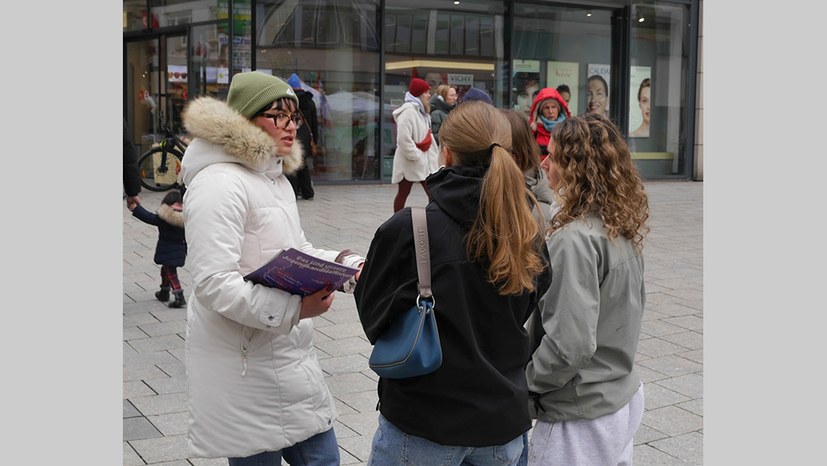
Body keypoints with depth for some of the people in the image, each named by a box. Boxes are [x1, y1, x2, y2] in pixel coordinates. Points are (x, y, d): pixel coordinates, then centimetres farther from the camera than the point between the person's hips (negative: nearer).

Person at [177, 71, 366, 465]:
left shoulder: (277, 180, 14)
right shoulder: (220, 184, -19)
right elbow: (214, 283, -25)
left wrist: (350, 266, 4)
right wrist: (293, 307, -30)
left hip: (290, 354, 10)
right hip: (246, 366, -10)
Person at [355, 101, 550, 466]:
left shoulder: (407, 230, -18)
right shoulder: (526, 234, -4)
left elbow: (374, 320, -7)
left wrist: (359, 278, 11)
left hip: (424, 423, -4)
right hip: (503, 422, 4)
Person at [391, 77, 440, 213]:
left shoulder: (421, 111, 15)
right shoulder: (409, 111, -18)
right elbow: (404, 139, -27)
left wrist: (434, 154, 12)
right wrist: (415, 156, -21)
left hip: (424, 162, 9)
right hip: (409, 162, -9)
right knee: (403, 193, 3)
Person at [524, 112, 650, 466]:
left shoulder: (574, 239, -25)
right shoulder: (624, 227, 1)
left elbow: (571, 344, -28)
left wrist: (527, 381, -13)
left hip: (583, 416, -8)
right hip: (623, 396, 8)